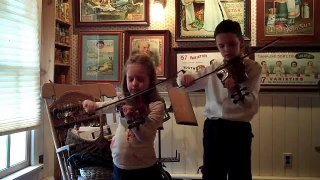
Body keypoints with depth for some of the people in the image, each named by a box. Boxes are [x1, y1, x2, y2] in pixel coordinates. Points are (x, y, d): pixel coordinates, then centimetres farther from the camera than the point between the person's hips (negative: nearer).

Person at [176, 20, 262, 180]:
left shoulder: (253, 68, -1)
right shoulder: (213, 69, 8)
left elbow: (251, 102, -13)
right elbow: (185, 84, 9)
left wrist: (235, 91, -34)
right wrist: (185, 78, -15)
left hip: (238, 130, -3)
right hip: (212, 129, 3)